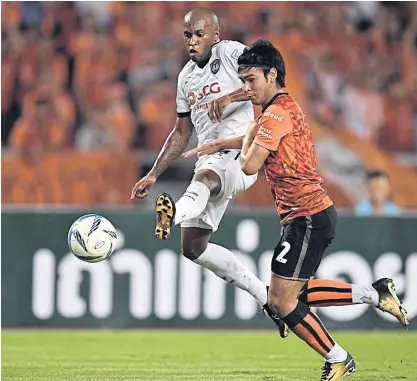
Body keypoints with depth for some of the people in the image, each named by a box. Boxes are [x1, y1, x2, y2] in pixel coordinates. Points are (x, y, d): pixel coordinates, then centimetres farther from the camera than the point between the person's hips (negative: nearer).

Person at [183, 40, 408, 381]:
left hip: (307, 217, -10)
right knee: (295, 294, 19)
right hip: (315, 213, 10)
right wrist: (218, 145, 28)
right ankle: (375, 294, 20)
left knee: (281, 301, -6)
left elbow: (250, 165, -19)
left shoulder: (277, 113, -16)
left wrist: (249, 134, -1)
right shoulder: (285, 107, 16)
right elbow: (259, 142, 36)